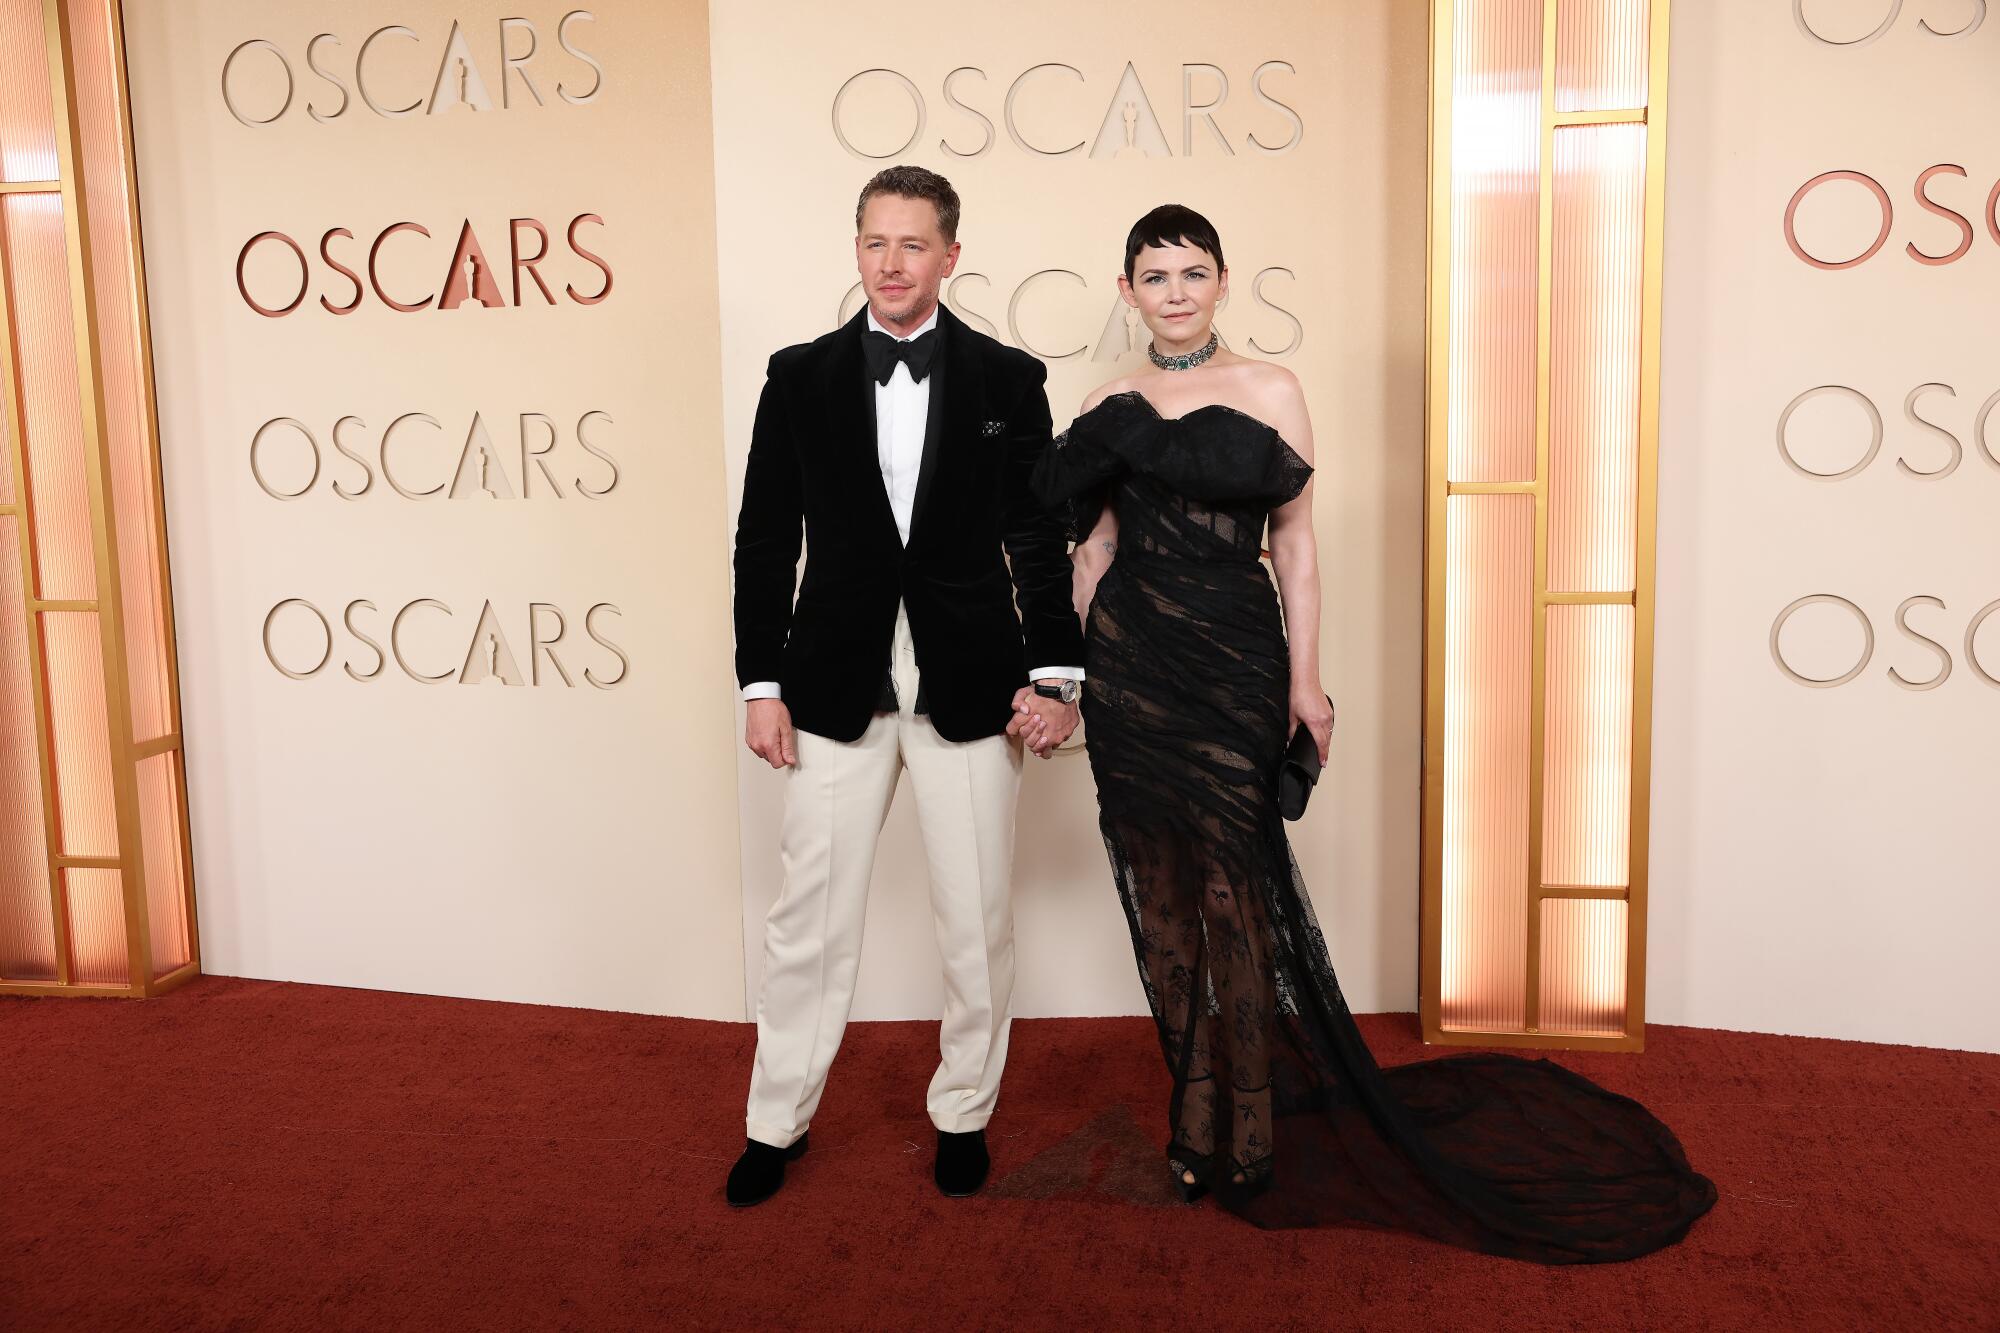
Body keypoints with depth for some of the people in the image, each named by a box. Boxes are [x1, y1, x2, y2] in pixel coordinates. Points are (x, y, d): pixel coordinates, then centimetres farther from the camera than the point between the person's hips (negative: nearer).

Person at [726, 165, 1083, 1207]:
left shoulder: (1008, 380, 2)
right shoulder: (800, 377, 4)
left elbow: (1040, 539, 3)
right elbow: (765, 542, 4)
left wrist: (1055, 673, -5)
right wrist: (760, 683, -1)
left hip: (971, 689, 0)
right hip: (835, 686, 1)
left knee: (975, 919, 10)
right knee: (809, 917, 8)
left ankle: (964, 1111, 29)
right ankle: (777, 1122, 26)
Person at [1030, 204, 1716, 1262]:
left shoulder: (1268, 392, 2)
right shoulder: (1109, 409, 9)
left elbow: (1293, 539, 0)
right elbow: (1094, 546, 11)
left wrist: (1304, 678, -4)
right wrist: (1062, 674, 8)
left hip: (1232, 661, -3)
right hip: (1128, 664, 3)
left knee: (1231, 889, -2)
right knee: (1161, 893, 7)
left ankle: (1244, 1131, 13)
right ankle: (1198, 1113, 22)